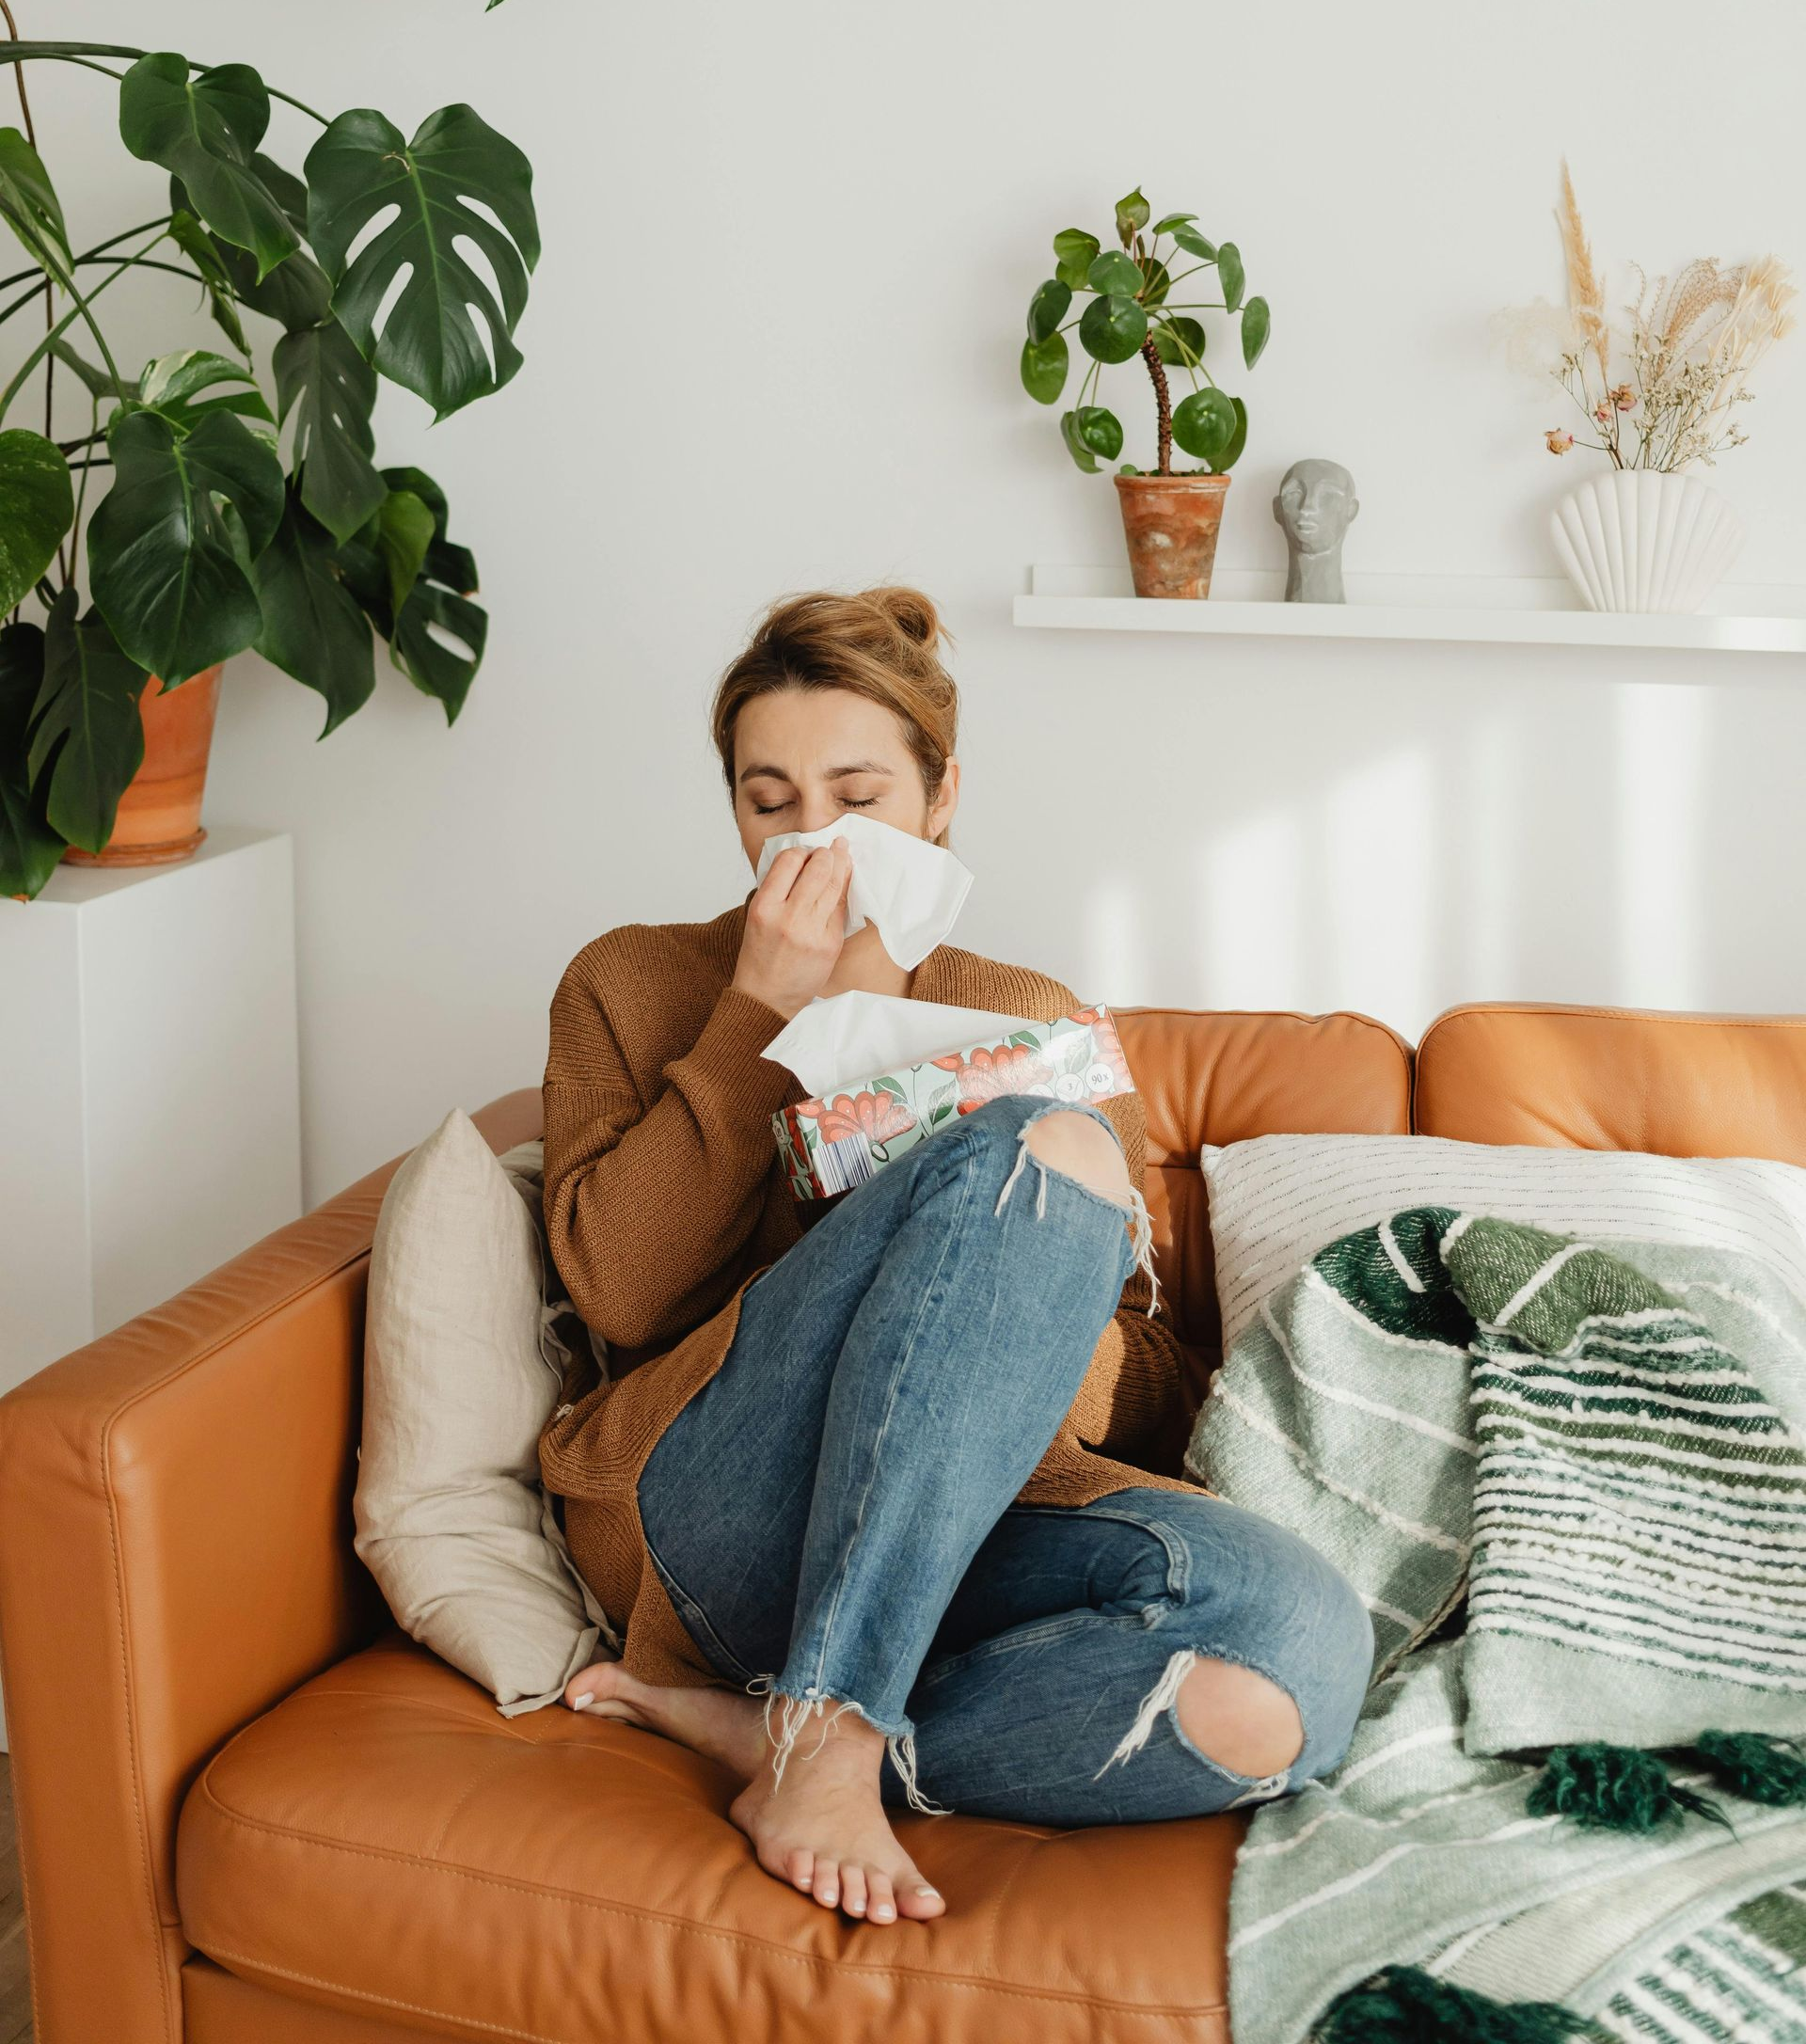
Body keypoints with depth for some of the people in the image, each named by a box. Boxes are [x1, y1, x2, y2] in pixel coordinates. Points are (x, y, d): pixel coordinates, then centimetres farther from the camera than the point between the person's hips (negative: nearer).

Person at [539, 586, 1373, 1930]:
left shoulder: (1035, 1021, 21)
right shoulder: (633, 986, 16)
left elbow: (1150, 1403, 15)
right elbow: (619, 1292, -1)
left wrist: (1049, 1327, -8)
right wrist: (765, 1012, -3)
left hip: (970, 1533, 3)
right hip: (706, 1508, -3)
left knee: (1297, 1646, -32)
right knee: (1047, 1147, -28)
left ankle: (749, 1725, -17)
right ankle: (826, 1734, -28)